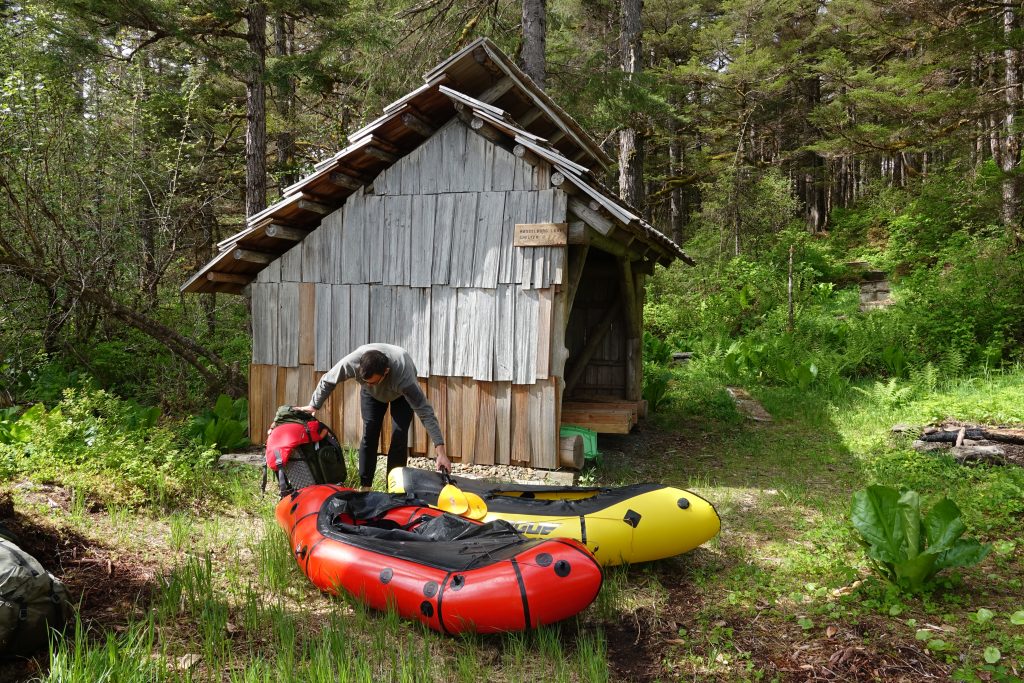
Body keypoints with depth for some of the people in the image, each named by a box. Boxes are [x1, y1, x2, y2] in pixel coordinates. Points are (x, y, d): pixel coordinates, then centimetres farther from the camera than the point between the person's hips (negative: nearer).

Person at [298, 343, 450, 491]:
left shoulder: (403, 374, -46)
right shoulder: (352, 361, -40)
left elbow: (425, 412, -45)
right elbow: (327, 380, -18)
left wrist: (440, 452, -48)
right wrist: (314, 405, -9)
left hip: (401, 394, -2)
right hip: (372, 395, 3)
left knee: (399, 437, -15)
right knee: (369, 434, -8)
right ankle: (364, 486, 2)